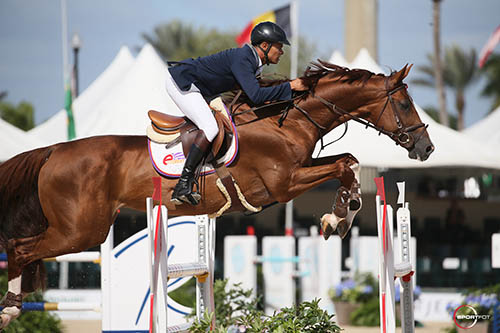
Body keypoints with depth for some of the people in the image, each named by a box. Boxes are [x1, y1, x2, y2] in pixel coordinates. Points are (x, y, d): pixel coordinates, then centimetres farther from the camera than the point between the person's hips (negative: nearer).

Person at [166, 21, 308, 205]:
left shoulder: (251, 60, 8)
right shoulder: (241, 59, -23)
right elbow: (255, 95, -32)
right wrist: (290, 86, -26)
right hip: (181, 83, -11)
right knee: (210, 127, -25)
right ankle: (183, 185, -28)